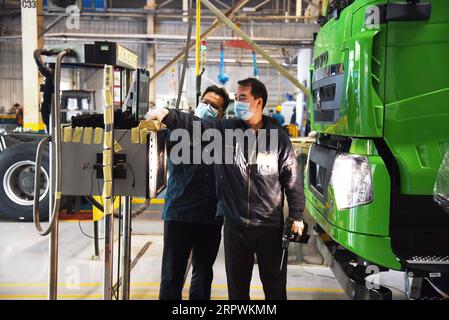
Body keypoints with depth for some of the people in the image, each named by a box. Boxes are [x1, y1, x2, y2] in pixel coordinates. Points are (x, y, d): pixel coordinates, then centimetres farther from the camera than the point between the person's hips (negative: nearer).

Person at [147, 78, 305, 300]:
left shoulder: (278, 136, -5)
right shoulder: (225, 129, -1)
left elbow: (292, 178, -2)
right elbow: (194, 124, -14)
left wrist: (296, 216, -1)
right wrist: (167, 115, -32)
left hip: (270, 225, -1)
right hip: (235, 224, 2)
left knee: (274, 284, 14)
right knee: (237, 283, 17)